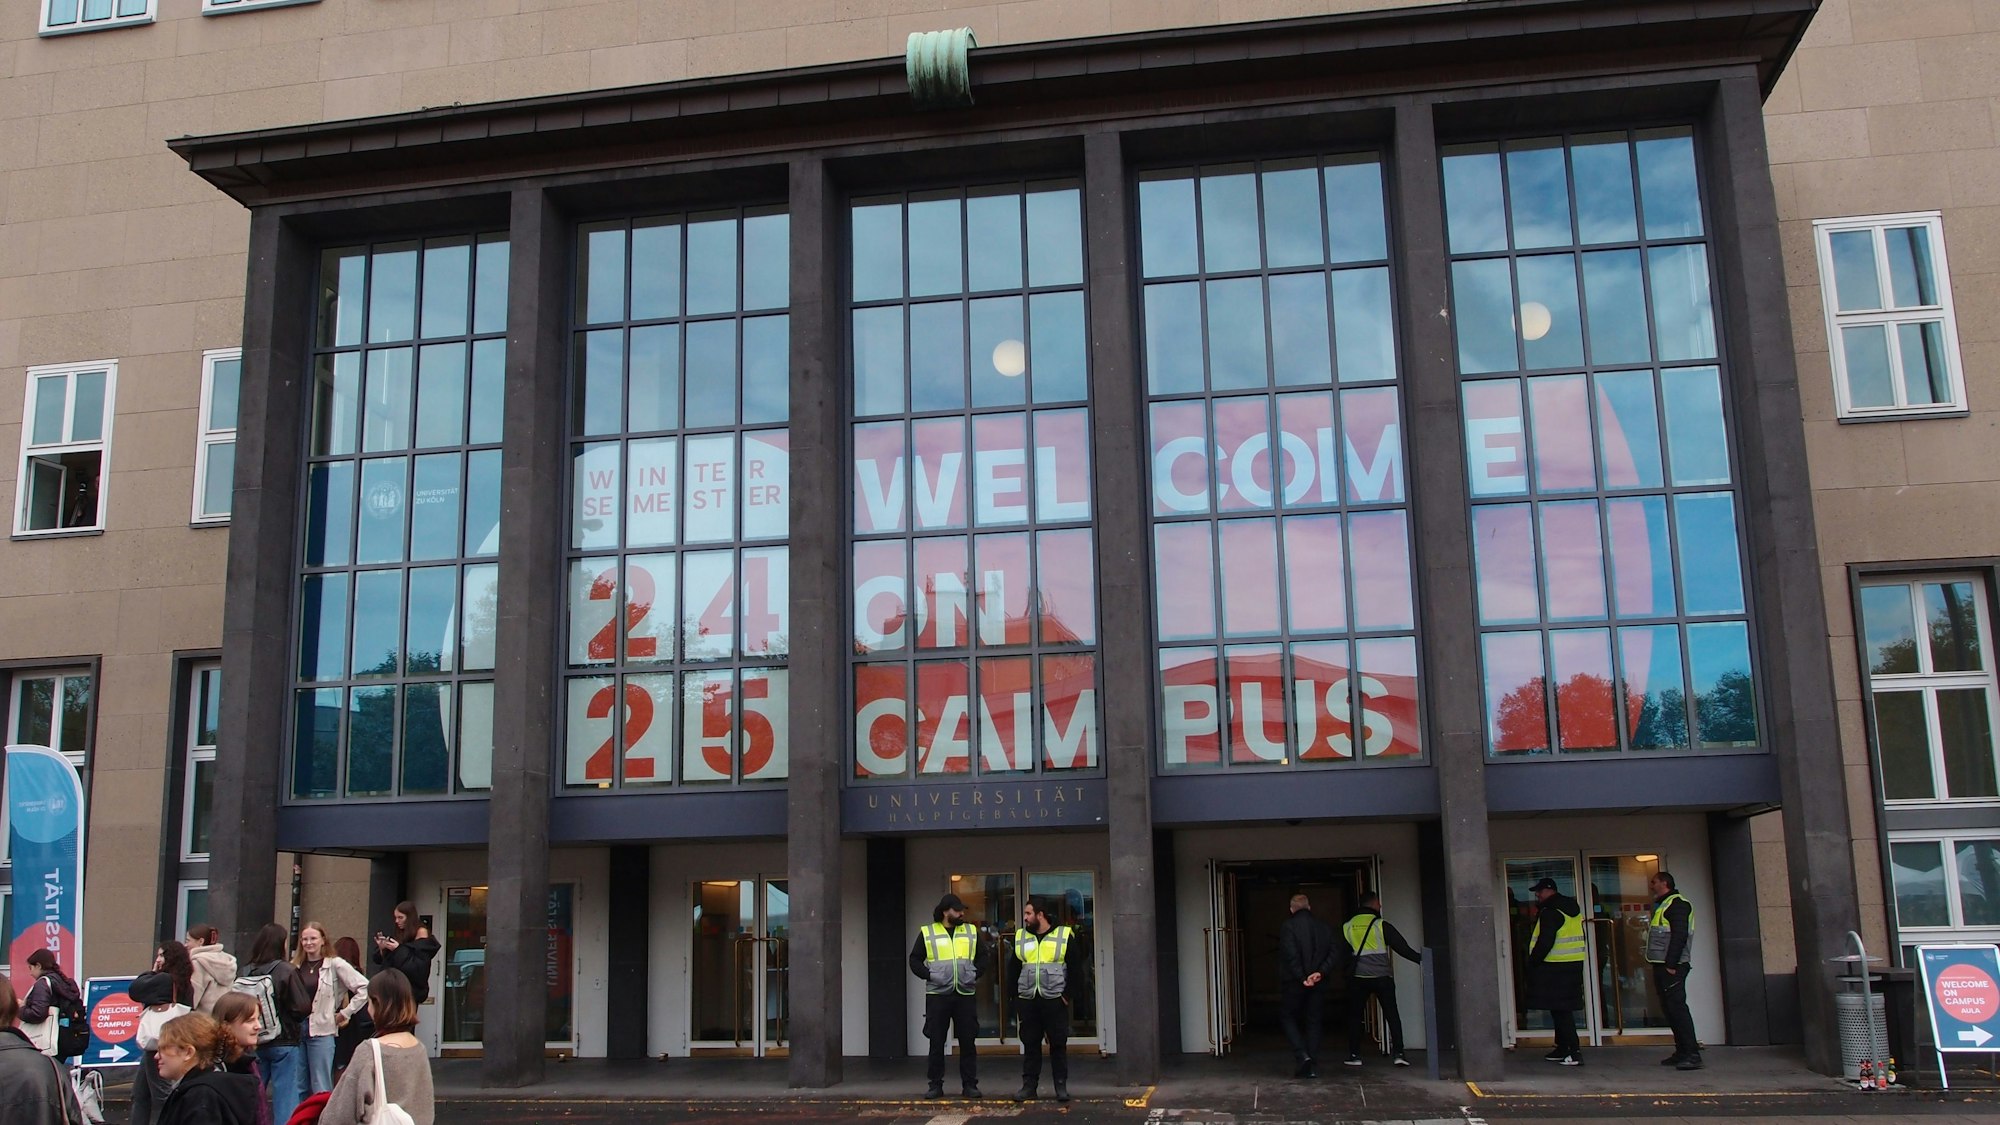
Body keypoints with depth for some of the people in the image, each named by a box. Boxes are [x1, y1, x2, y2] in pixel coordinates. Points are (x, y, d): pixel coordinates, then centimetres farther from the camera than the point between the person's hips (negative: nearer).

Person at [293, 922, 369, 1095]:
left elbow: (364, 987, -8)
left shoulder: (335, 964, -3)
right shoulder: (295, 966, 9)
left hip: (322, 1031, -4)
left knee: (321, 1089, 0)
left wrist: (345, 1013, -5)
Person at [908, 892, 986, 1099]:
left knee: (968, 1041, 2)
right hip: (937, 995, -2)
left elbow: (983, 956, 15)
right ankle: (935, 1084, 11)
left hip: (965, 995, 2)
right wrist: (928, 975, -9)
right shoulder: (927, 933, 3)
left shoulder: (971, 931, 9)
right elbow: (915, 960, 5)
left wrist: (976, 974, 0)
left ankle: (969, 1084, 10)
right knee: (936, 1042, 2)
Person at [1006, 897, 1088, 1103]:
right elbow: (1013, 969, 15)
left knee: (1058, 1044, 2)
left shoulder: (1064, 935, -2)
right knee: (1030, 1044, 6)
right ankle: (1028, 1086, 12)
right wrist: (1016, 993, 5)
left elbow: (1076, 969, -2)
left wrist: (1068, 994, -7)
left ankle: (1061, 1086, 9)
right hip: (1028, 1001, 4)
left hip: (1055, 1001, -3)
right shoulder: (1020, 937, 11)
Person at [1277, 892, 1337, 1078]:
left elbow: (1290, 955, -16)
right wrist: (1320, 972, -11)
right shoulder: (1325, 928, 7)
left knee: (1287, 1017, 11)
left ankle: (1301, 1055, -8)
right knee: (1314, 1021, 11)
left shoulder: (1287, 927, -7)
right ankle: (1311, 1066, 8)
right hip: (1318, 983, 4)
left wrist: (1302, 978, -13)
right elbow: (1333, 953, -2)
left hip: (1293, 982, -4)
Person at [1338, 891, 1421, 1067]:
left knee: (1355, 1016, 12)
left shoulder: (1347, 927, 5)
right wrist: (1420, 958, 3)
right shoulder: (1381, 925, -6)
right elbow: (1402, 946, -6)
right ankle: (1397, 1053, -1)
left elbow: (1342, 953, 10)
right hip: (1382, 977, -2)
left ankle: (1354, 1055, 11)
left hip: (1358, 978, 2)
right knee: (1392, 1015, 5)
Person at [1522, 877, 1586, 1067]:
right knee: (1563, 1009, 16)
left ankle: (1575, 1052, -12)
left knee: (1560, 1010, -7)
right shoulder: (1574, 908, 13)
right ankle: (1562, 1049, 24)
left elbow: (1545, 942, -21)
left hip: (1555, 967, -9)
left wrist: (1533, 962, -12)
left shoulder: (1550, 912, -16)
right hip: (1574, 964, 9)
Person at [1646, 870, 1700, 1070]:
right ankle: (1682, 1052, 15)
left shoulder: (1677, 904, -9)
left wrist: (1671, 964, -22)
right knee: (1670, 1009, 11)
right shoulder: (1661, 905, 22)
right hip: (1661, 966, 10)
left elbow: (1680, 935, -18)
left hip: (1672, 967, -10)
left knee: (1677, 1008, -13)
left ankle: (1692, 1055, -14)